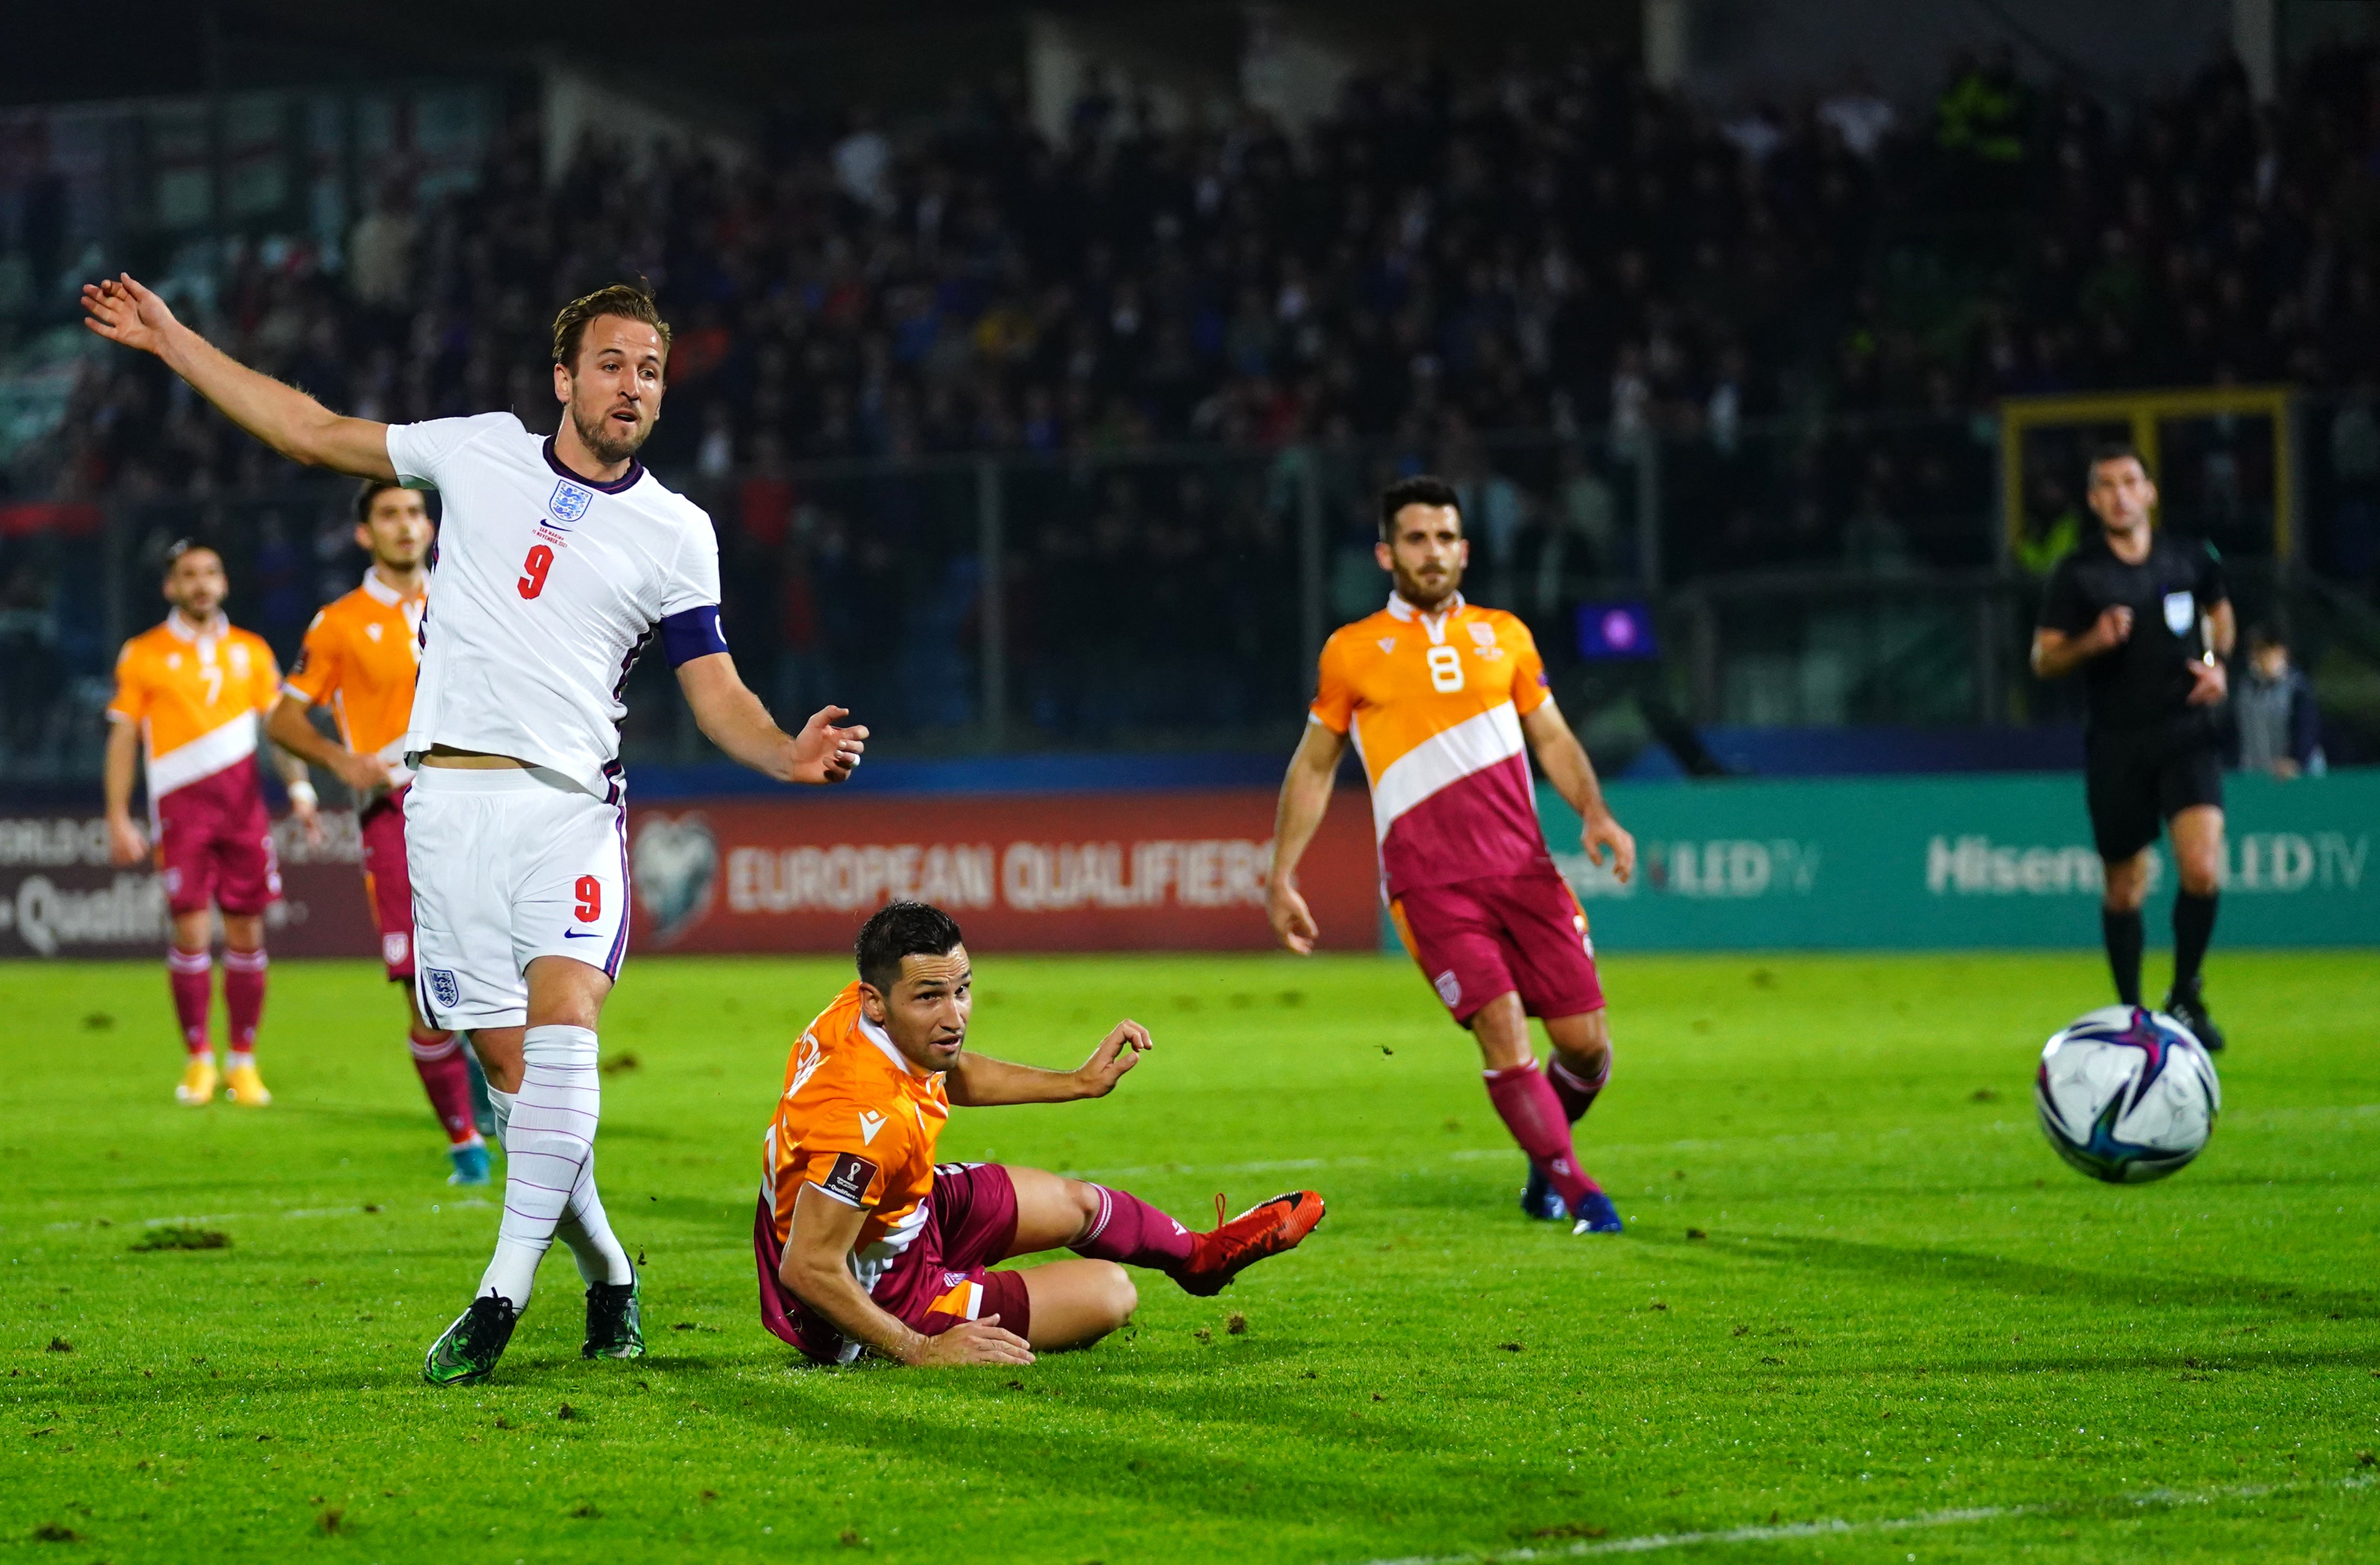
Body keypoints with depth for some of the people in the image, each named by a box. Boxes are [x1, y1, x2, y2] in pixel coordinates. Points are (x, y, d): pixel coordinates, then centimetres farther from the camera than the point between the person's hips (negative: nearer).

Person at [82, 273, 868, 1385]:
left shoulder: (677, 532, 9)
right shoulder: (479, 454, 11)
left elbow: (717, 694, 7)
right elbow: (313, 432, 19)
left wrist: (790, 753, -14)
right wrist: (171, 339, 20)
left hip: (570, 803, -1)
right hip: (451, 795, 2)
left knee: (564, 1016, -23)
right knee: (506, 1059, -1)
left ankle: (504, 1292, -26)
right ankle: (607, 1276, 14)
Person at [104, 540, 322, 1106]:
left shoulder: (251, 651, 12)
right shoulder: (143, 656, 5)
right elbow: (123, 739, 5)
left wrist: (299, 788, 0)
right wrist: (118, 820, -1)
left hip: (244, 805, 2)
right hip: (181, 806, -2)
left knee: (246, 935, 1)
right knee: (191, 932, -9)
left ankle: (243, 1061, 10)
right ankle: (199, 1060, 3)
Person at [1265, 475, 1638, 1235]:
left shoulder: (1504, 636, 15)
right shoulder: (1354, 652, 7)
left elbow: (1553, 738, 19)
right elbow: (1314, 766, 15)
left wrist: (1596, 813, 1)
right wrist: (1282, 877, 10)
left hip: (1523, 865, 3)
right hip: (1429, 881, -3)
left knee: (1585, 1042, -1)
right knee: (1503, 1035, -17)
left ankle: (1545, 1162, 27)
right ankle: (1578, 1193, -9)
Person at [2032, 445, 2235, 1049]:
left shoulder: (2191, 559, 3)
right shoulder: (2076, 574, -3)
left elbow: (2219, 611, 23)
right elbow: (2044, 659, -2)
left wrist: (2216, 662, 4)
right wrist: (2092, 642, -20)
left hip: (2187, 733, 0)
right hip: (2116, 744, 0)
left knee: (2203, 870, -18)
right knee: (2125, 889, 7)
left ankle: (2185, 995, 4)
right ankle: (2131, 1013, 25)